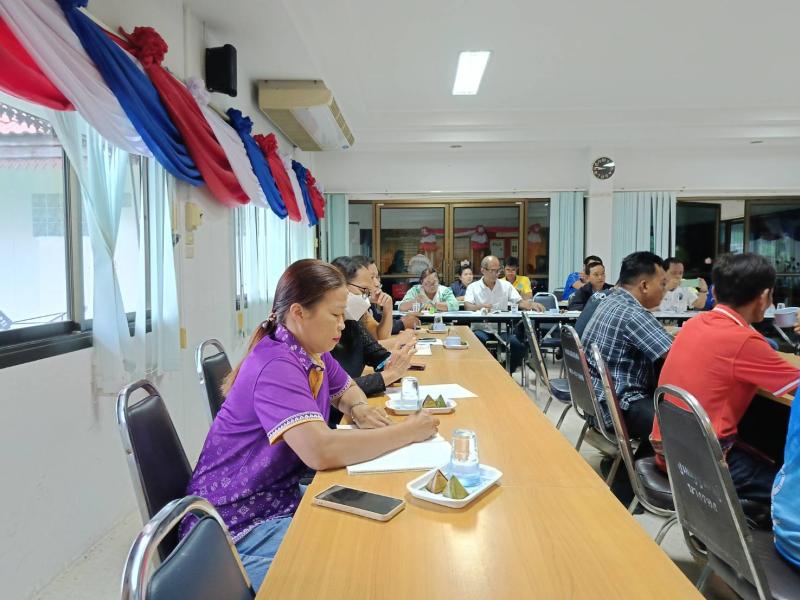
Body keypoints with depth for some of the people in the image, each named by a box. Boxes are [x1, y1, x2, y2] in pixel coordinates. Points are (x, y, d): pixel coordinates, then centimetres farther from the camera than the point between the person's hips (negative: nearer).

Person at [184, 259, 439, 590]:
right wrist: (408, 432, -28)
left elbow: (347, 389, 21)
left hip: (280, 497, 8)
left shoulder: (313, 353, 1)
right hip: (238, 526, -8)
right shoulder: (276, 366, -26)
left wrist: (359, 409, -4)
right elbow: (322, 451, -39)